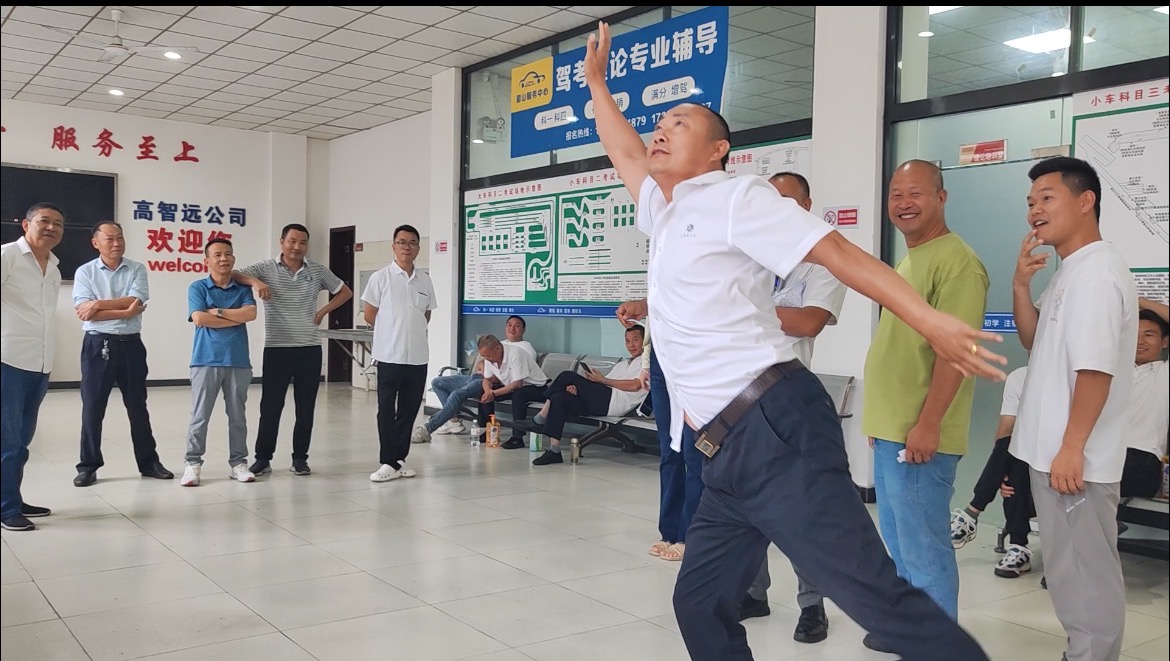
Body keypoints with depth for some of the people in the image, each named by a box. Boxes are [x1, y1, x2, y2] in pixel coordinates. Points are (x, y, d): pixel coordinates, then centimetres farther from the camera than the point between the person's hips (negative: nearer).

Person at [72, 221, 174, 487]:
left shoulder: (137, 269, 4)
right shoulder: (85, 272, 1)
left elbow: (135, 301, -11)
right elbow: (84, 312, -11)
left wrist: (98, 304, -13)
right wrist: (124, 312, -15)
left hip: (131, 345, 1)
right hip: (97, 345, -1)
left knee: (137, 406, 9)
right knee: (92, 408, 3)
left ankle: (149, 462, 17)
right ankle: (88, 466, 14)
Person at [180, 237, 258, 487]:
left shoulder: (243, 288, 9)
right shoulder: (198, 287, 3)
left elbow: (251, 314, -8)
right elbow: (199, 318, -12)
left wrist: (219, 311, -10)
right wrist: (236, 318, -8)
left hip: (238, 360, 2)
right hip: (206, 359, -2)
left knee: (237, 416, 8)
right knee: (199, 416, 1)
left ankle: (238, 462, 17)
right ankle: (193, 464, 9)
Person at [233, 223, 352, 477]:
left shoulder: (318, 271, 6)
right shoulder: (266, 268, -1)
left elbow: (345, 292, 16)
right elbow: (232, 275, -11)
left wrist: (323, 311, 4)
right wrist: (254, 282, -29)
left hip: (309, 349, 2)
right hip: (276, 348, -2)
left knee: (305, 407, 6)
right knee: (270, 405, 2)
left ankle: (300, 458, 16)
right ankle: (263, 457, 13)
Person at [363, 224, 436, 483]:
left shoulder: (425, 280, 8)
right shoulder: (381, 277, -4)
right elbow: (370, 315, 1)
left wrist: (412, 334, 12)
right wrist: (392, 335, 8)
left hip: (418, 356, 4)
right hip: (389, 355, -4)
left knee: (409, 410, 9)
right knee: (387, 410, 0)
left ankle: (399, 458, 20)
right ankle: (388, 463, 6)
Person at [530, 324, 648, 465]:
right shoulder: (622, 364, 31)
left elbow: (634, 385, -10)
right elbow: (600, 385, 19)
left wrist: (602, 380, -5)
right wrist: (577, 388, -1)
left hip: (617, 401, -8)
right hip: (603, 402, 8)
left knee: (568, 376, -13)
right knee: (559, 397, -16)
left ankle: (543, 415, 4)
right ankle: (554, 451, -18)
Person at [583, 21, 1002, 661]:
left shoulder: (735, 197, -1)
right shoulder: (665, 212, 23)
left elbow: (840, 252, -10)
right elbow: (626, 155, 41)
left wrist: (930, 321, -20)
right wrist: (595, 81, 46)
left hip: (774, 431, -9)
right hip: (729, 454, 9)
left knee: (876, 595, -13)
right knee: (699, 604, 11)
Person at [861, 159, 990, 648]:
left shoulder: (956, 261, -13)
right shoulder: (908, 262, 17)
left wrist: (927, 424, -23)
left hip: (919, 435, -10)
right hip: (890, 430, 10)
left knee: (924, 547, -2)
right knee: (899, 542, 19)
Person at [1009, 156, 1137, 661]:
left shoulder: (1096, 272, -17)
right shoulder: (1069, 272, 14)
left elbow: (1096, 368, -23)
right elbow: (1036, 344, 17)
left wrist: (1072, 448, -21)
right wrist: (1021, 285, 3)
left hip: (1074, 456, -10)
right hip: (1051, 449, 10)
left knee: (1086, 575, 0)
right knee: (1070, 571, 18)